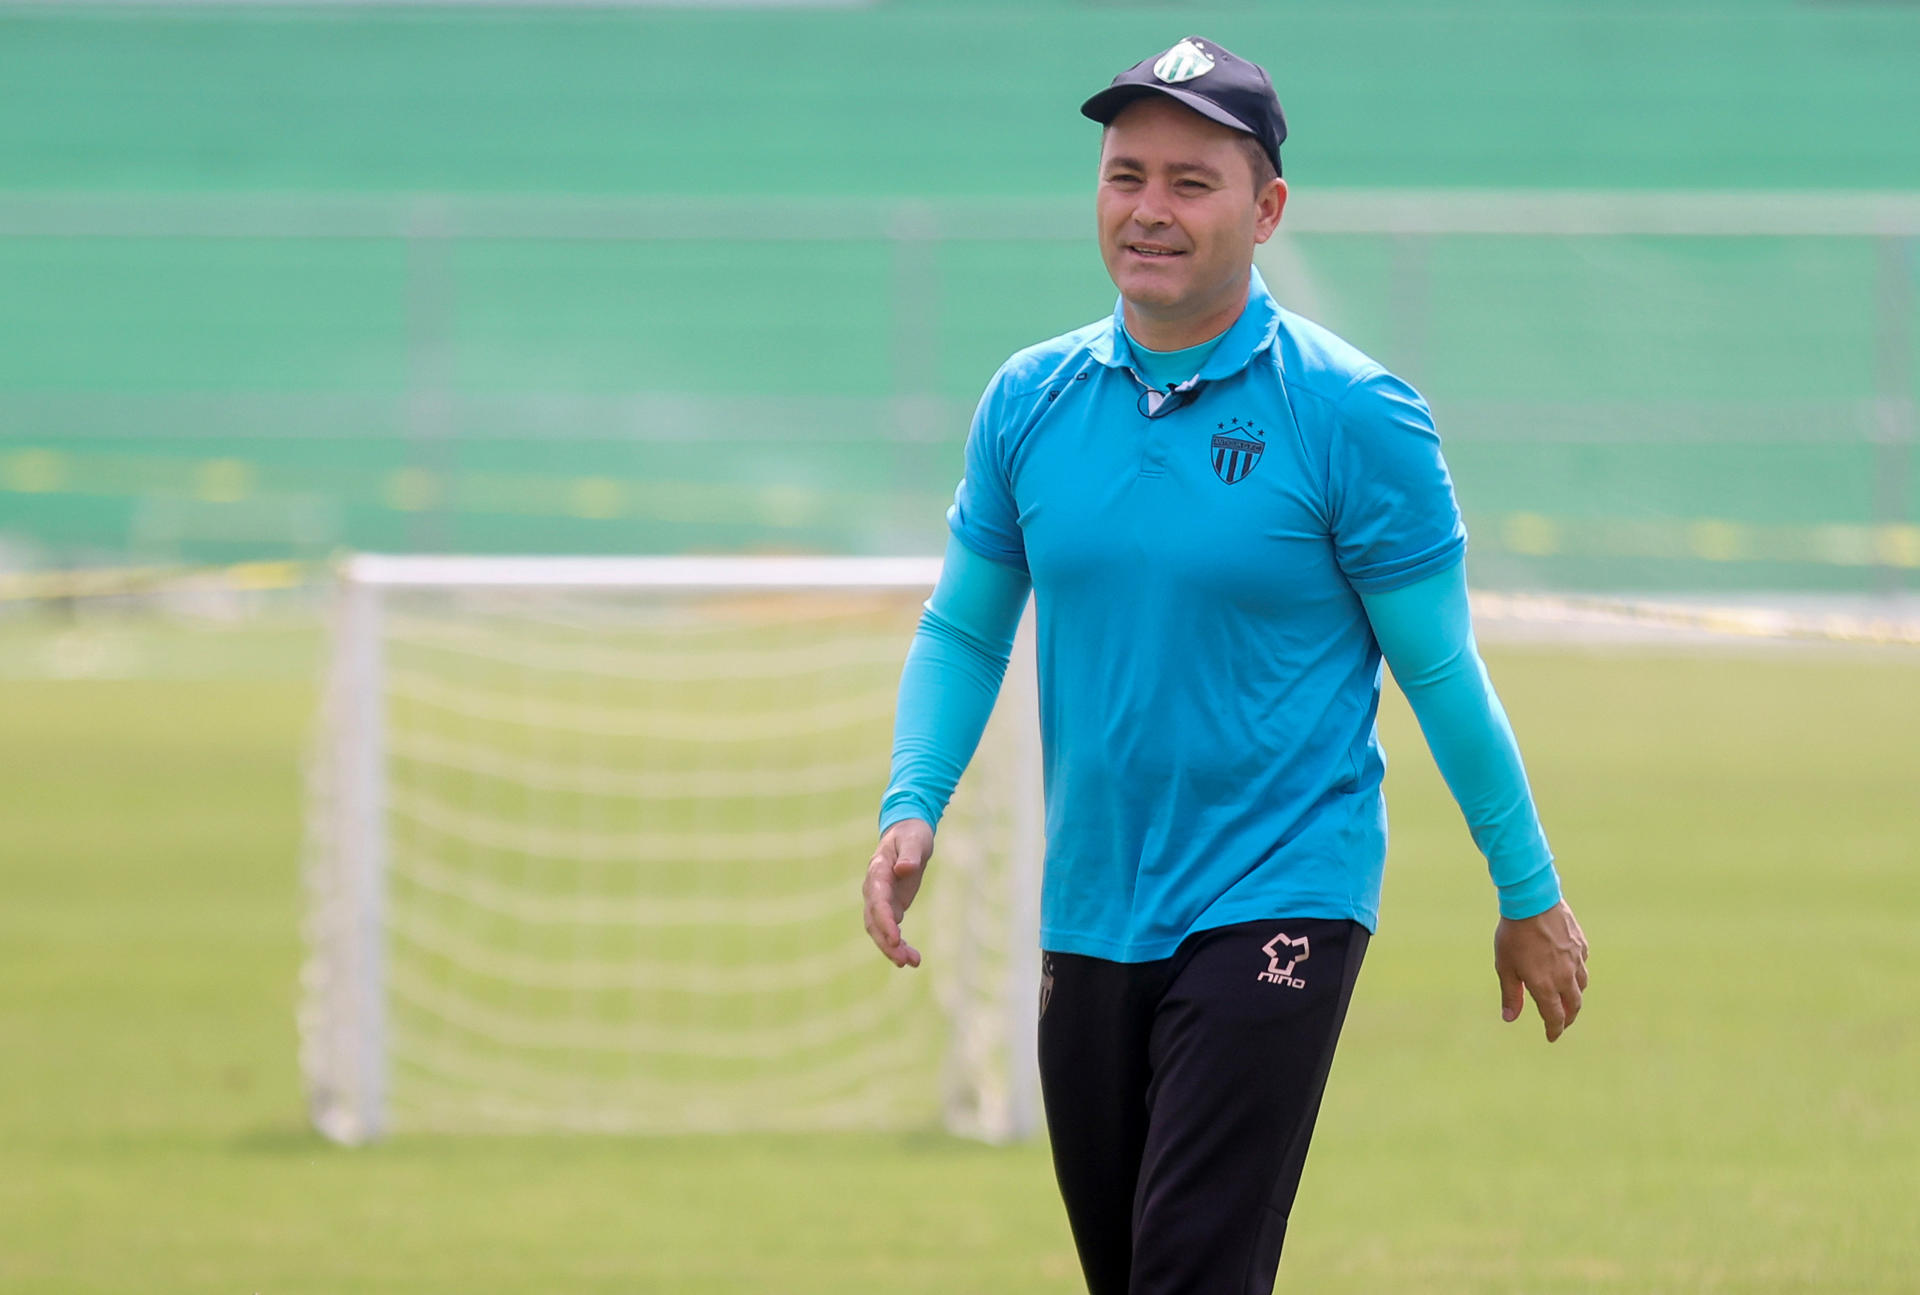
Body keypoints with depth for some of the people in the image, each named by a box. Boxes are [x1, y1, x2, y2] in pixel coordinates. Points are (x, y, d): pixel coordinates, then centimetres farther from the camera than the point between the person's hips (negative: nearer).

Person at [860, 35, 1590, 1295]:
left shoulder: (1351, 416, -8)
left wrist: (1531, 895, 2)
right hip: (1089, 914, 5)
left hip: (1278, 901, -5)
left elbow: (1441, 667, -3)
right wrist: (912, 806, -2)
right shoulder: (1030, 402, 5)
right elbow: (964, 628, 14)